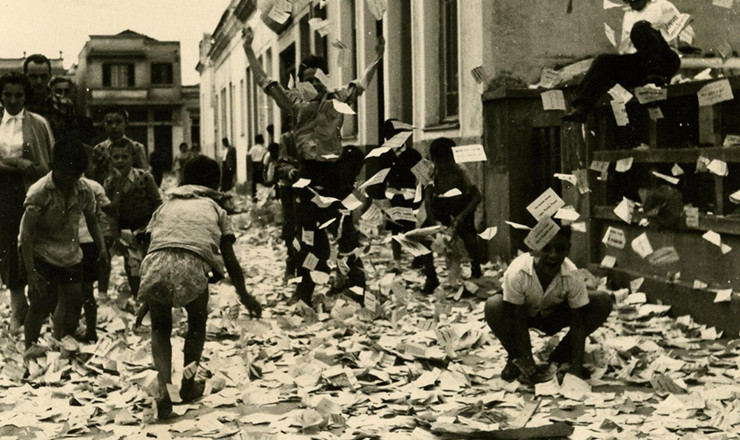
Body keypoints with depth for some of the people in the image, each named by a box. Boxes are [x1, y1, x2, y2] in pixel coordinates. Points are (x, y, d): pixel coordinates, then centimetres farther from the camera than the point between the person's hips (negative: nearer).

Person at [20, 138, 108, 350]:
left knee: (72, 306, 9)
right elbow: (26, 234, -16)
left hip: (71, 256, 5)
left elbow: (92, 222, 14)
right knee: (40, 305, -7)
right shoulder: (39, 193, -16)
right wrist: (31, 272, -21)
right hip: (42, 255, -5)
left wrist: (102, 248, -3)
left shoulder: (84, 192, -2)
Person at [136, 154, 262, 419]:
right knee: (197, 325, 29)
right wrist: (244, 296, 36)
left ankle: (163, 388, 9)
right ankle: (188, 386, 37)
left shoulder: (166, 205, 34)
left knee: (160, 328, 26)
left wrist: (146, 300, 38)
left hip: (156, 266, 2)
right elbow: (230, 260, 24)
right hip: (193, 267, -1)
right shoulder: (215, 210, 29)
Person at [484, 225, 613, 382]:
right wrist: (527, 361, -30)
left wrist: (576, 366, -27)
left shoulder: (573, 276, -27)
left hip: (554, 316, 3)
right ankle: (515, 358, -7)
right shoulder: (517, 273, -34)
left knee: (603, 302, -19)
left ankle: (560, 356, -3)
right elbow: (519, 321, -26)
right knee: (493, 306, -37)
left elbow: (578, 322, -21)